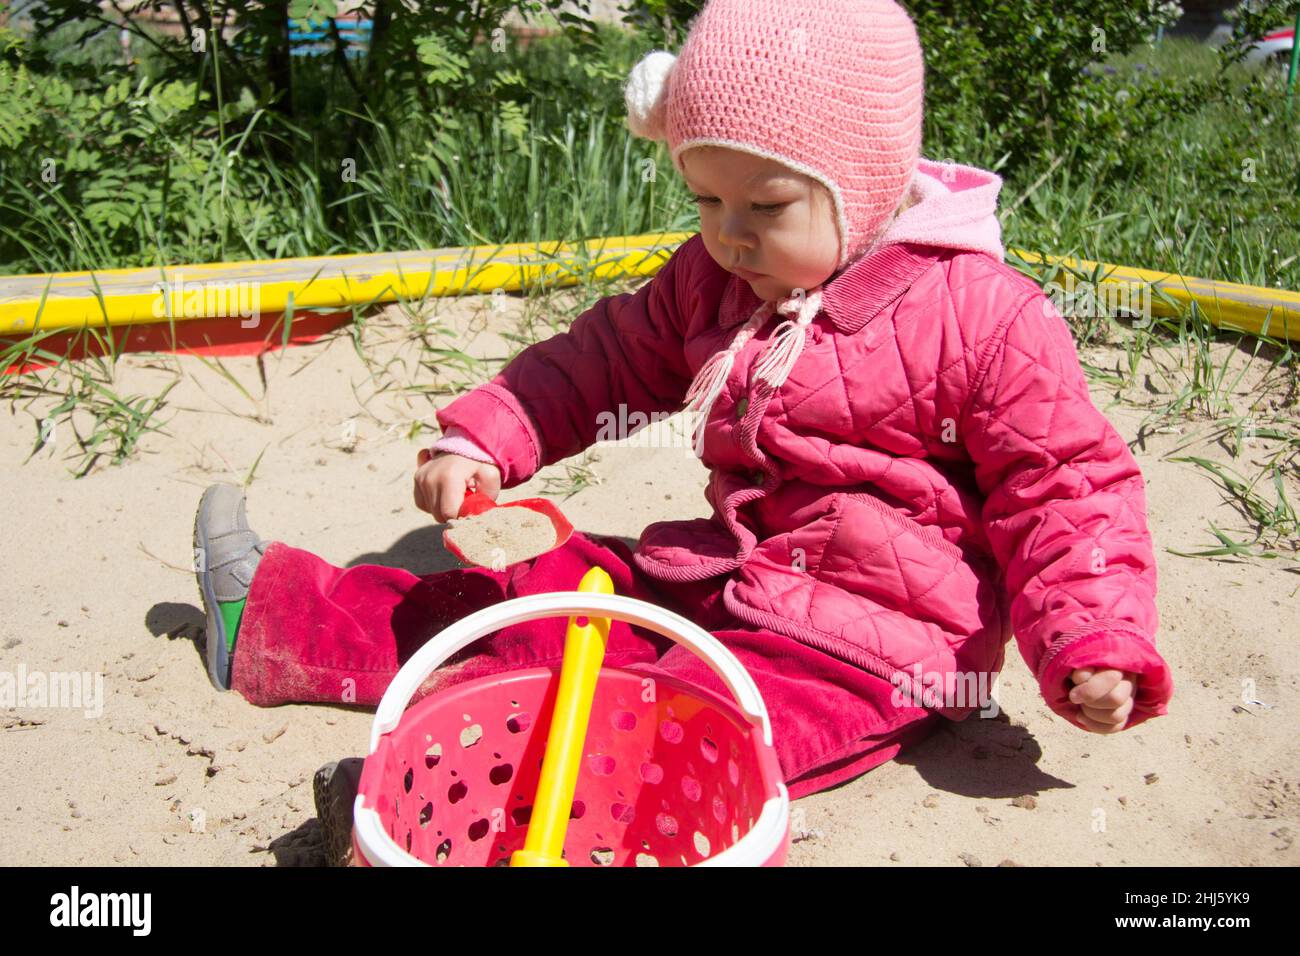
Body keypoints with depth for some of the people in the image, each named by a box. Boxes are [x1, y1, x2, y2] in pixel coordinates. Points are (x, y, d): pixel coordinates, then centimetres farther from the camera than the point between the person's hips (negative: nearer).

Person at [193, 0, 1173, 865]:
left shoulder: (982, 314, -14)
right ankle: (275, 616, 13)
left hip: (867, 643, -6)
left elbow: (1068, 482, -10)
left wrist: (1097, 646, -22)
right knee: (538, 593, 6)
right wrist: (480, 438, 6)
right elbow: (607, 360, 16)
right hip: (718, 577, 7)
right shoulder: (712, 279, 5)